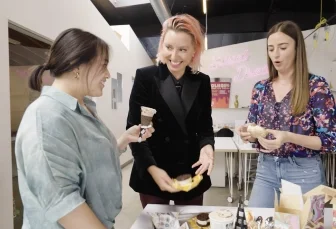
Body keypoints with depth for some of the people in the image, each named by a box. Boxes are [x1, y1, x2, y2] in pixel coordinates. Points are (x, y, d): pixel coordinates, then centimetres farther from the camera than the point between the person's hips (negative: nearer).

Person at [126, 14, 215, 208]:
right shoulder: (145, 77, -8)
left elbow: (205, 126, 5)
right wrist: (152, 168, -22)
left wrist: (207, 146, -17)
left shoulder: (202, 82, 2)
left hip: (192, 174, 3)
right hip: (151, 174, -2)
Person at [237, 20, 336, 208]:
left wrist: (289, 137, -26)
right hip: (266, 169, 3)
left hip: (304, 171, -3)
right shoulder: (261, 88, 3)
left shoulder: (316, 85, -8)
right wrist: (248, 134, -14)